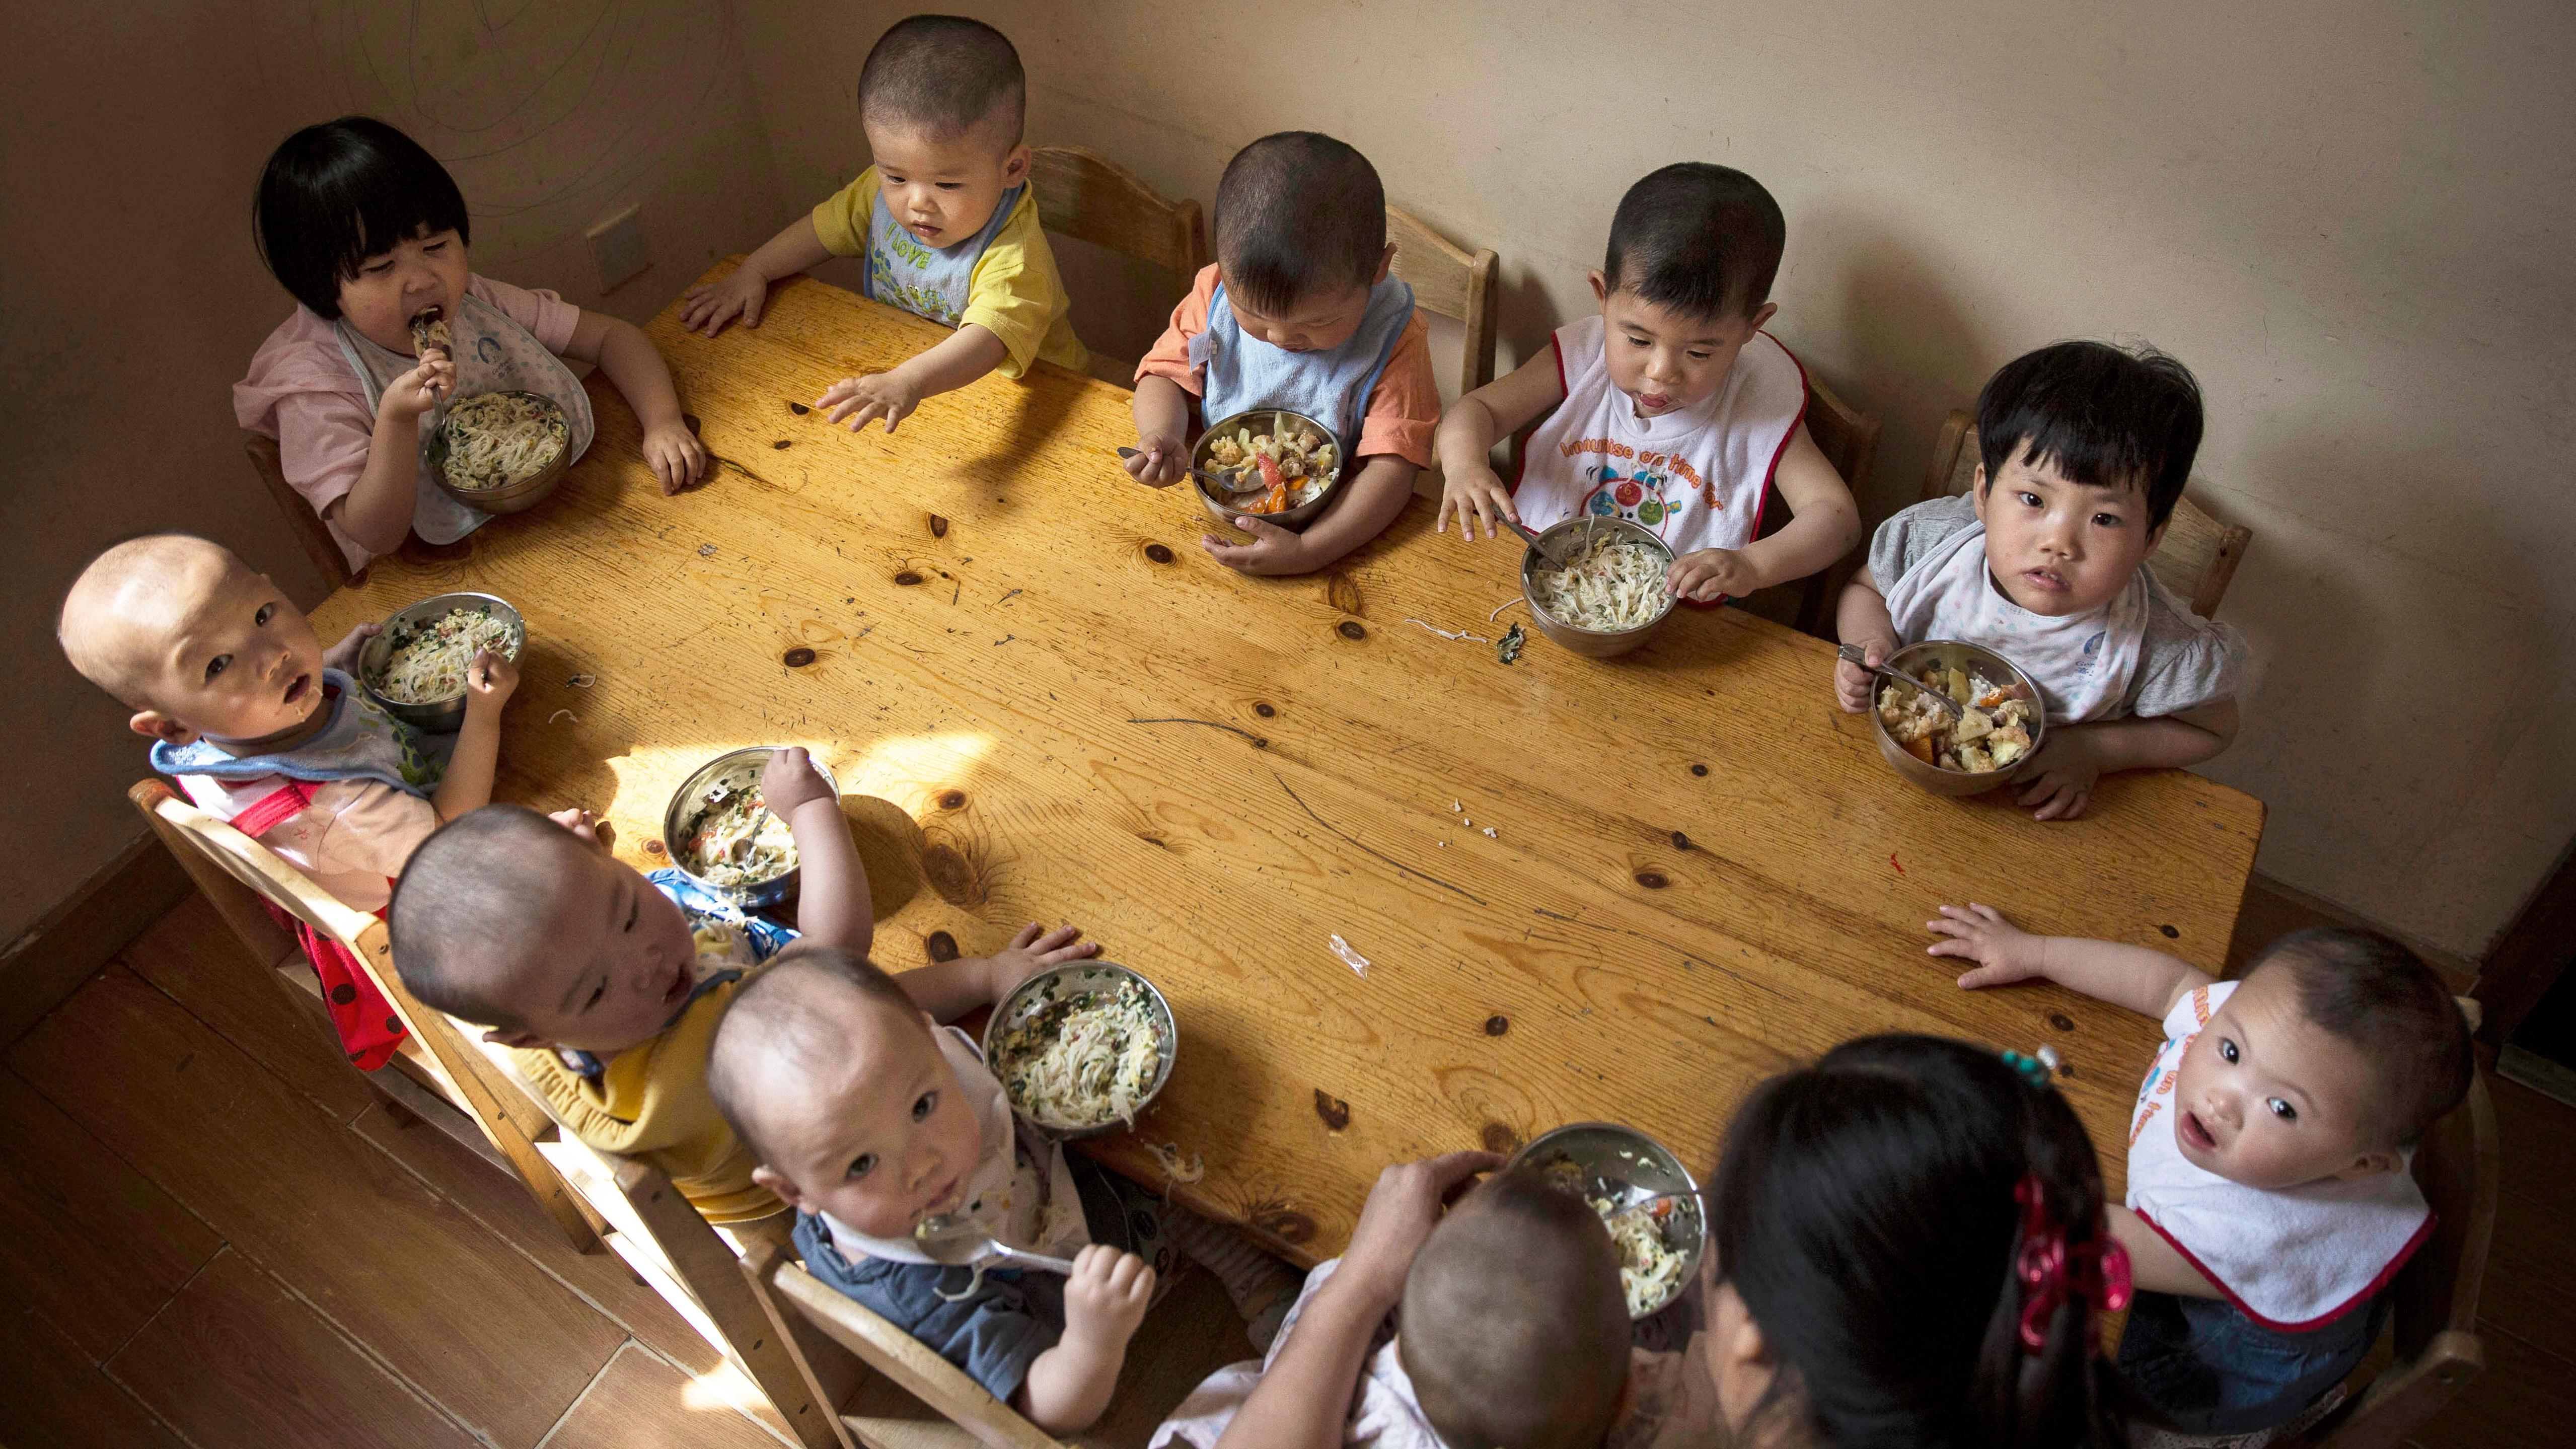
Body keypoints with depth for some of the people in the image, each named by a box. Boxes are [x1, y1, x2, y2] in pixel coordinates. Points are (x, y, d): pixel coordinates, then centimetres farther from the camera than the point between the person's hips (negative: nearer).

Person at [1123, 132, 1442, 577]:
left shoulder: (1393, 339, -20)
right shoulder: (1217, 292, -11)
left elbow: (1393, 465, -24)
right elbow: (1166, 374, 1)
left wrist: (1308, 552, -37)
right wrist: (1162, 439, -24)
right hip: (1214, 510, 1)